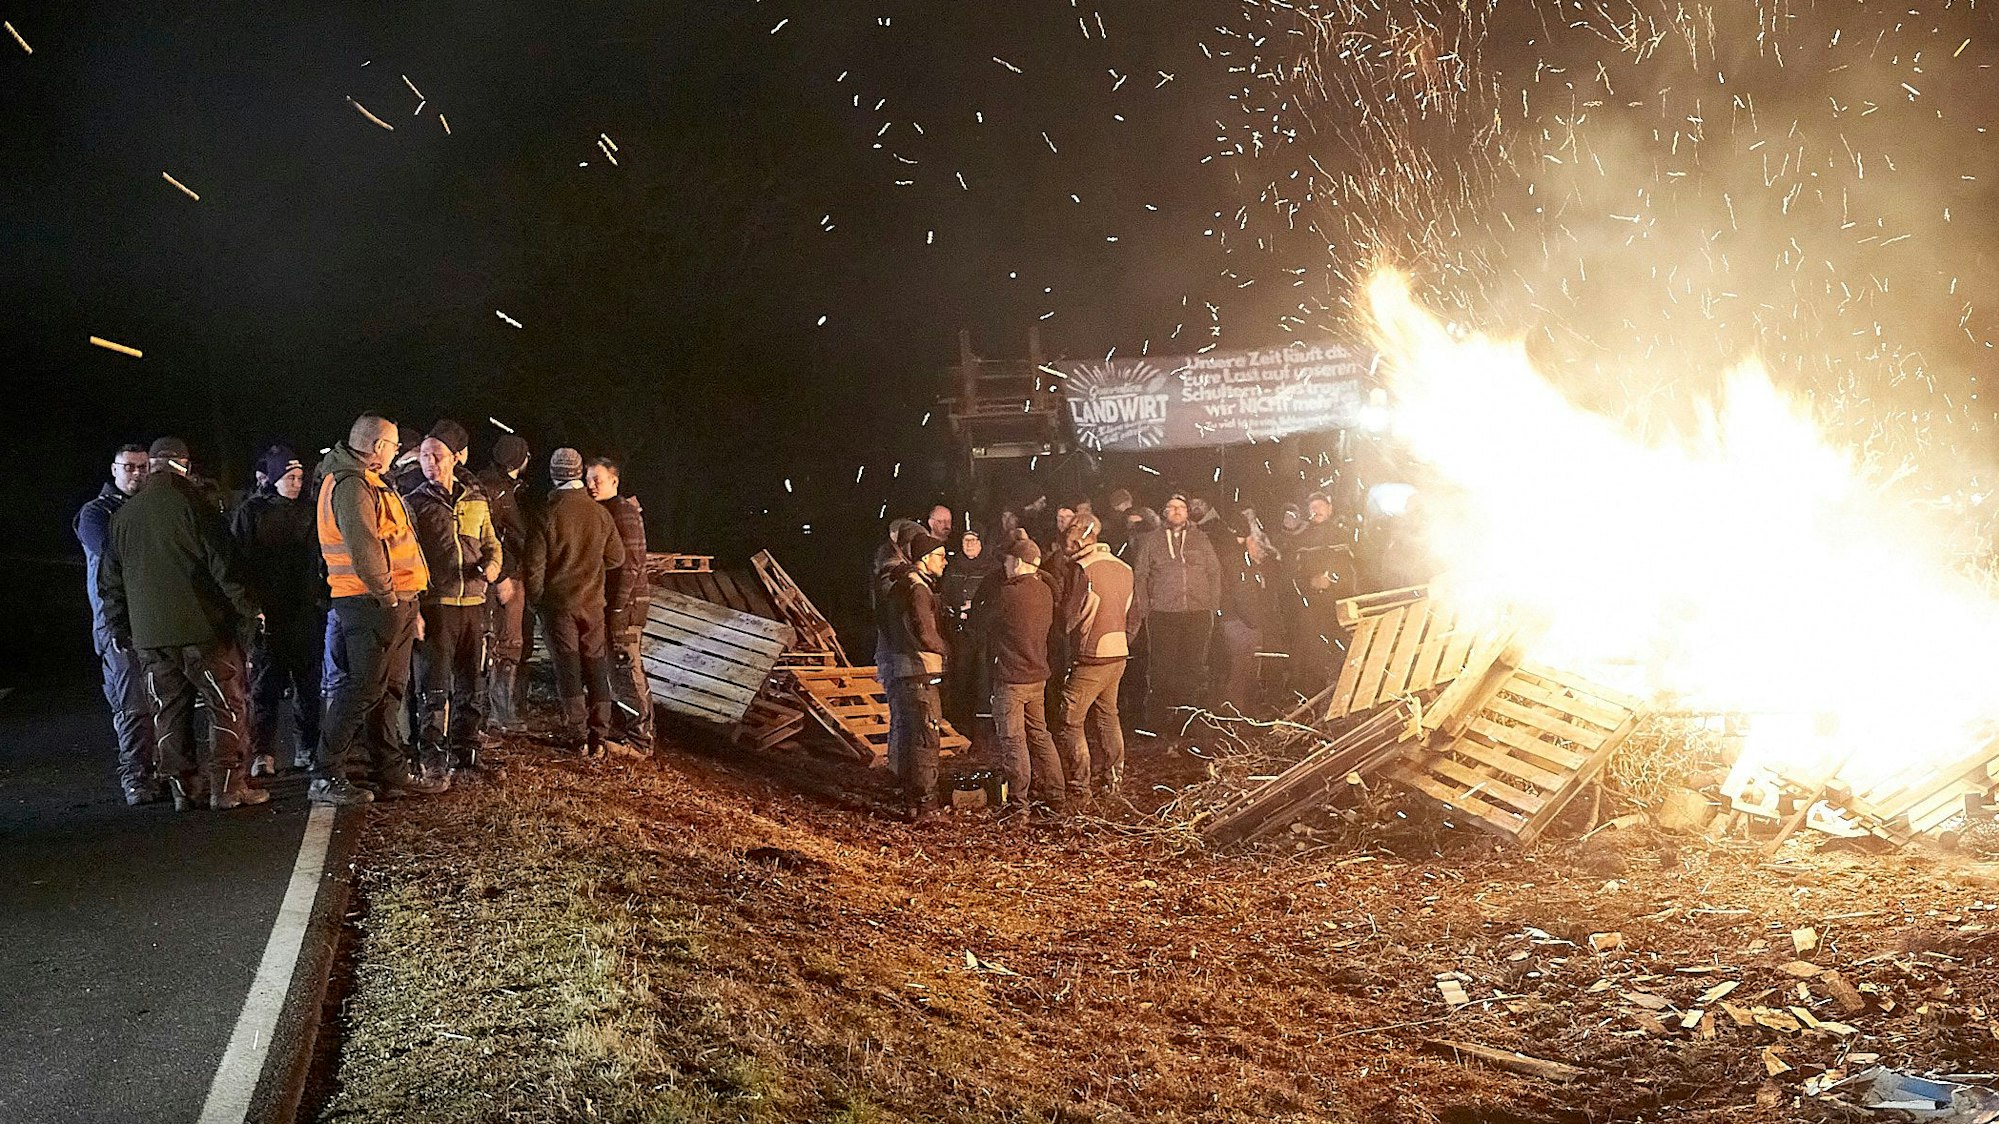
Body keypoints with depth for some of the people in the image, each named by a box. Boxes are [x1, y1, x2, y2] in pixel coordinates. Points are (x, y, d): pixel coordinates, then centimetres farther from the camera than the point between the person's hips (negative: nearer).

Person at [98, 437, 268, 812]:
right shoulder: (192, 504, -7)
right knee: (229, 704, 2)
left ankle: (184, 788, 12)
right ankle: (228, 786, -1)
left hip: (150, 636, 5)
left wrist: (121, 630, 24)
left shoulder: (122, 516, 11)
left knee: (169, 711, 11)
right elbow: (224, 565, -11)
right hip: (203, 627, -5)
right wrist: (248, 609, -3)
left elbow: (110, 583, 17)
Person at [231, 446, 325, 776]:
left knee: (309, 681, 5)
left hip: (306, 612, 3)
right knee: (265, 684, -3)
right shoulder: (251, 512, 2)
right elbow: (239, 561, -3)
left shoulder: (307, 512, 13)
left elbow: (319, 559, 17)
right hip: (267, 613, -3)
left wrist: (321, 600, 8)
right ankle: (263, 753, -2)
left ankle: (308, 748, 12)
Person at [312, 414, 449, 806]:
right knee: (363, 689, -7)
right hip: (372, 605, -11)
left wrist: (407, 604, 17)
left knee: (389, 689, 14)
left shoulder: (367, 483, 19)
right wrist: (389, 596, -15)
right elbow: (362, 549, -24)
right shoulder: (351, 486, -15)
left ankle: (391, 773, 21)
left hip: (393, 603, 11)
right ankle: (325, 777, -1)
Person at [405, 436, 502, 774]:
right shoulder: (413, 503, 1)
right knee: (434, 686, -4)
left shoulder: (477, 500, 13)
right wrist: (413, 610, -14)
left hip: (473, 603, 4)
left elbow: (492, 543, 22)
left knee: (471, 684, 11)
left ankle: (467, 750, 21)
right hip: (434, 606, -4)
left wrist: (492, 564, -2)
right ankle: (432, 756, 3)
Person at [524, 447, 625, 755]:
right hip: (593, 603, 2)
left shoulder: (547, 517, -13)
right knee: (596, 666, 9)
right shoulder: (600, 513, -4)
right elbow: (616, 557, 5)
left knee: (568, 668, 5)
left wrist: (537, 602, 4)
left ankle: (578, 736, 6)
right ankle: (599, 737, 10)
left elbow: (534, 567, -10)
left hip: (558, 603, -2)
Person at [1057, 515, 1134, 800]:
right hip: (1119, 653, 8)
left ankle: (1078, 788, -1)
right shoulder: (1123, 567, 8)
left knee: (1070, 721, -1)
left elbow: (1072, 619, -10)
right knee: (1107, 715, 21)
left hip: (1092, 657, -8)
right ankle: (1114, 777, 29)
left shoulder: (1084, 569, -16)